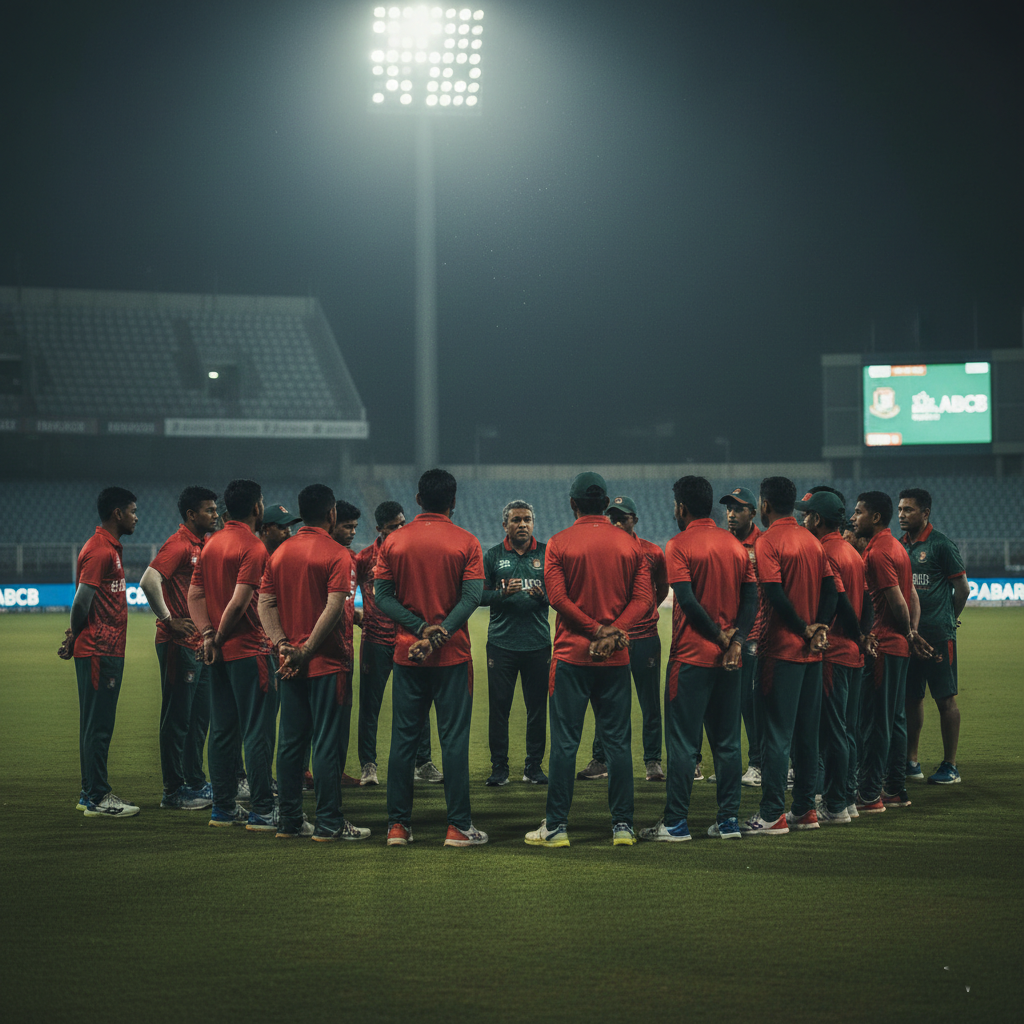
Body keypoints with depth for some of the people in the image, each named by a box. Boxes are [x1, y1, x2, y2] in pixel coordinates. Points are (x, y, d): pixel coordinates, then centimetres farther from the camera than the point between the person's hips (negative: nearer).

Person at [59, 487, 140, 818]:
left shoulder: (109, 548, 17)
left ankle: (92, 793, 19)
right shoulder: (99, 551, -15)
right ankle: (97, 799, -4)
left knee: (96, 724, 13)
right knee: (97, 725, -6)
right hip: (99, 652, -10)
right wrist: (75, 639, -4)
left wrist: (74, 639, 8)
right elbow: (81, 602, -18)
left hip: (109, 651, 10)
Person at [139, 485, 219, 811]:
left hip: (200, 645, 9)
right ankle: (173, 790, 1)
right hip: (178, 645, -9)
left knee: (199, 716, 14)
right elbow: (149, 581, -27)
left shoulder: (203, 545, 14)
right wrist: (168, 619, -18)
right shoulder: (178, 545, -14)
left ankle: (195, 783, 23)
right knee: (177, 718, -4)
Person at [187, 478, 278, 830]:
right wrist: (219, 636, -7)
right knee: (258, 731, -4)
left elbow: (195, 595, 8)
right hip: (249, 652, -8)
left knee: (222, 731, 11)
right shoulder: (253, 547, -13)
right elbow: (239, 601, -20)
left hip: (220, 655, 8)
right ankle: (262, 811, -4)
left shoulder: (211, 544, 11)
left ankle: (224, 807, 15)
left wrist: (208, 636, 0)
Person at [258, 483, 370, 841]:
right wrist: (307, 651, -15)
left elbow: (265, 603, 3)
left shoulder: (279, 554, 9)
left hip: (291, 664, 6)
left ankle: (289, 821, 14)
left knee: (290, 742, 10)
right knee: (328, 742, -2)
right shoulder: (337, 555, -10)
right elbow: (334, 608, -19)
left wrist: (282, 645, -5)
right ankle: (329, 823, -1)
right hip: (329, 663, -6)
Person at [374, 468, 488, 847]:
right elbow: (472, 596, -13)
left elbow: (382, 595, -3)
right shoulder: (465, 542, -4)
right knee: (454, 739, 1)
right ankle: (458, 826, 0)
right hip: (453, 655, -2)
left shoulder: (394, 542, 3)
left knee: (403, 740, 7)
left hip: (407, 655, 2)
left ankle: (398, 826, 8)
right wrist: (441, 631, -17)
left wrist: (420, 628, -9)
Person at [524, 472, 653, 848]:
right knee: (617, 741, 7)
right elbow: (643, 597, -3)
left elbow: (557, 597, -11)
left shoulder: (559, 543, -3)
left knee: (564, 742, 1)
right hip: (617, 659, 2)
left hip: (571, 654, -2)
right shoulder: (630, 545, 5)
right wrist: (614, 632, -11)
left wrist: (597, 630, -10)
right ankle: (623, 825, 7)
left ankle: (557, 825, 1)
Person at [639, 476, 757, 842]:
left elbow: (687, 599, -17)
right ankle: (729, 820, 11)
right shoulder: (735, 545, 10)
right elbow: (751, 596, 3)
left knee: (682, 742, -1)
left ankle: (676, 822, 0)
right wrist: (735, 640, -6)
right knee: (727, 740, 10)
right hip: (729, 659, 6)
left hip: (691, 656, -5)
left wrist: (719, 635, -9)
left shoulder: (680, 545, -9)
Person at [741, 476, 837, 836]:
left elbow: (775, 594, -19)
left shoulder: (768, 542, -11)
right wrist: (819, 628, -1)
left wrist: (804, 630, -10)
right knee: (807, 732, 12)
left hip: (780, 649, -7)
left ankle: (772, 815, -5)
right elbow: (830, 590, 6)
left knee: (776, 733, -5)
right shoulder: (812, 541, 11)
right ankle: (804, 809, 16)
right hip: (811, 652, 7)